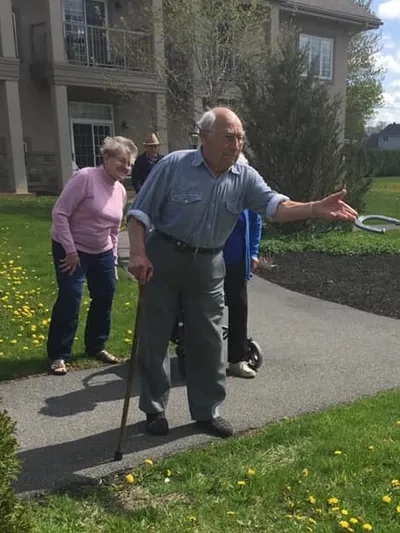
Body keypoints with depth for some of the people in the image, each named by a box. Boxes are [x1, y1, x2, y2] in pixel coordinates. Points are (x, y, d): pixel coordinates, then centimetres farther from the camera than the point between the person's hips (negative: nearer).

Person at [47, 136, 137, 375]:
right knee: (70, 299, -10)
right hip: (71, 249, -7)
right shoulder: (86, 177, -19)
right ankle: (58, 355, 5)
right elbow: (59, 213, -20)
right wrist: (70, 250, -21)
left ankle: (96, 346, 28)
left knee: (105, 296, 9)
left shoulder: (121, 191, 3)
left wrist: (114, 259, 13)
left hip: (102, 252, 7)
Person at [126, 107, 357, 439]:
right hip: (163, 258, -3)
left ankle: (207, 411, 24)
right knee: (155, 337, 6)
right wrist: (138, 253, -23)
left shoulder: (245, 177, -4)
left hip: (208, 264, 3)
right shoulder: (174, 165, -13)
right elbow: (140, 212, -9)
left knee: (208, 340, 8)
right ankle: (154, 409, 24)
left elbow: (275, 206, -19)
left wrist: (315, 209, -38)